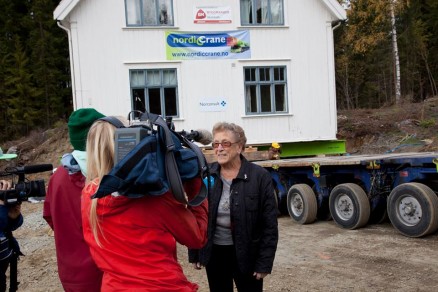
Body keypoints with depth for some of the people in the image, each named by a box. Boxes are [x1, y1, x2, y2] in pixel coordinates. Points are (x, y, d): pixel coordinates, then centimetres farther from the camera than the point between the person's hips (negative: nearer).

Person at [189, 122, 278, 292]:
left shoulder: (259, 176, -10)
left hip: (246, 253, -3)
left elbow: (269, 225, -9)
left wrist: (264, 262, -11)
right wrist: (194, 253, 4)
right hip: (214, 252, 3)